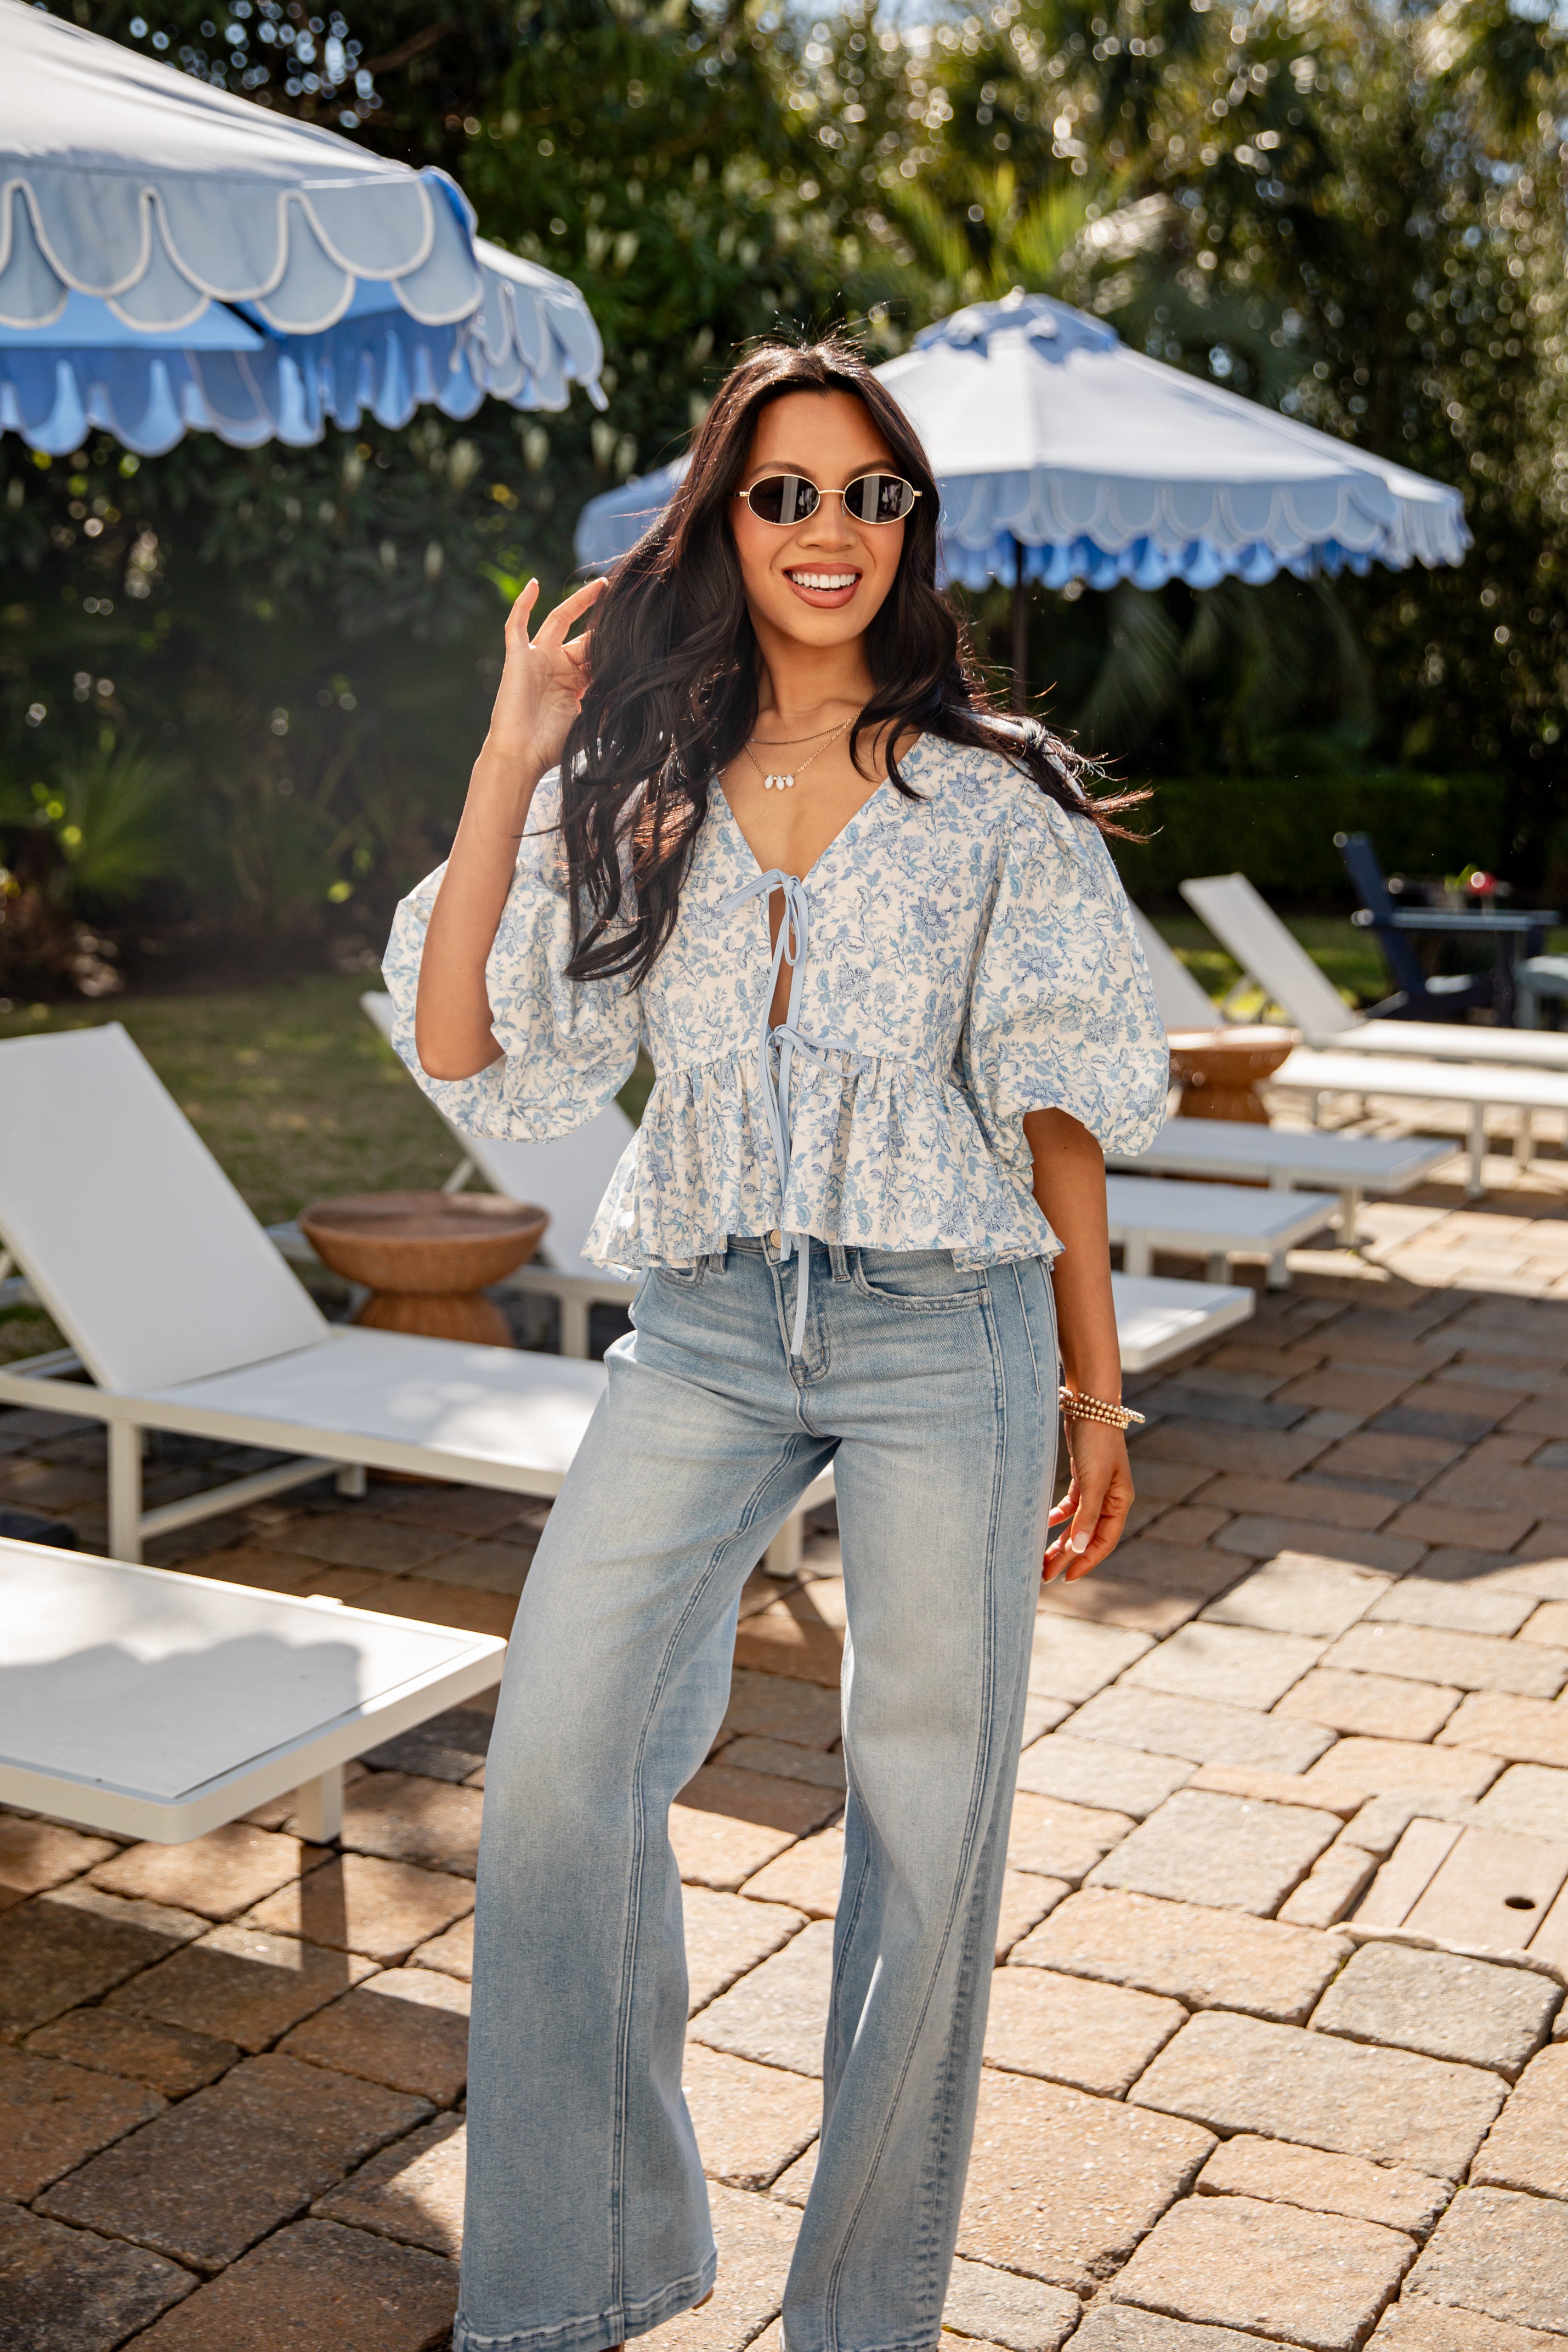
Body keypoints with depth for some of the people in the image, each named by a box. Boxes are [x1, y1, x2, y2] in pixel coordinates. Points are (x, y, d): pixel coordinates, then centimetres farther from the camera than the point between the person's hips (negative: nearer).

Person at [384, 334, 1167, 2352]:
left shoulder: (1002, 797, 2)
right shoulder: (632, 792, 5)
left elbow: (1056, 1108, 4)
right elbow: (467, 1054, -3)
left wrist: (1094, 1387, 3)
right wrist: (506, 767, -7)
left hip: (950, 1334, -1)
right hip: (704, 1334, 2)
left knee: (929, 1805, 4)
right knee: (555, 1756, -10)